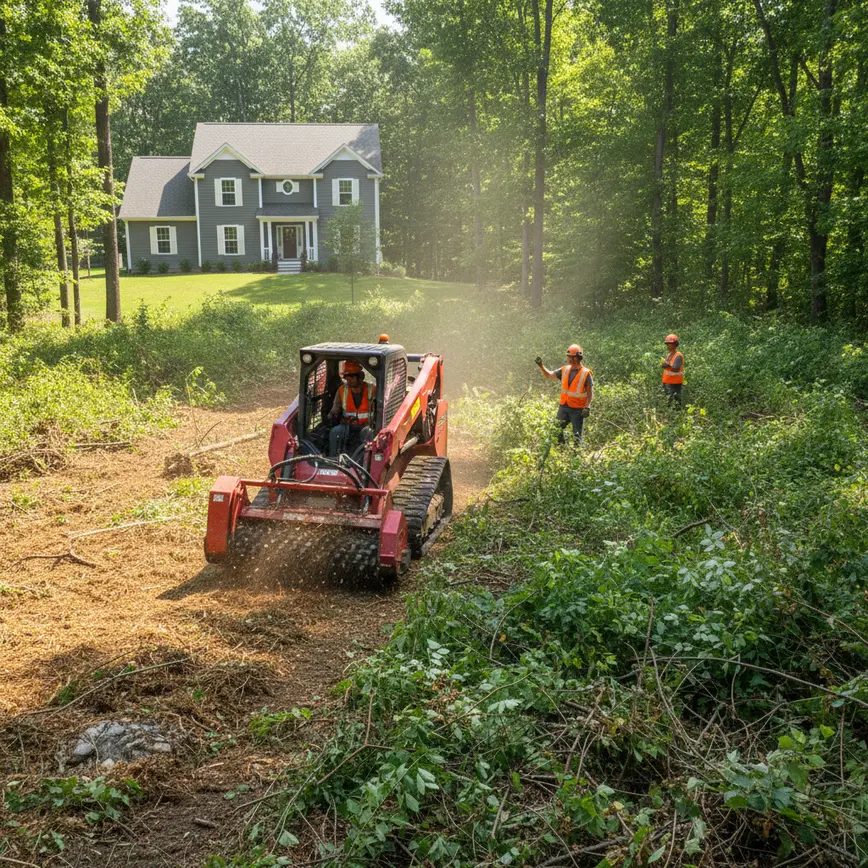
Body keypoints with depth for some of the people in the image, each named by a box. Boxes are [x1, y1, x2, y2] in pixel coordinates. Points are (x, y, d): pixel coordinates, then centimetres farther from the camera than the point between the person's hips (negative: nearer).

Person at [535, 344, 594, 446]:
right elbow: (548, 375, 15)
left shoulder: (586, 373, -9)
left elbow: (590, 393, -9)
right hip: (563, 407, 5)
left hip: (577, 409, -5)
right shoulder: (565, 370, 6)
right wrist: (541, 366, 1)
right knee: (556, 431, 0)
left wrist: (587, 407, -18)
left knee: (577, 436, 2)